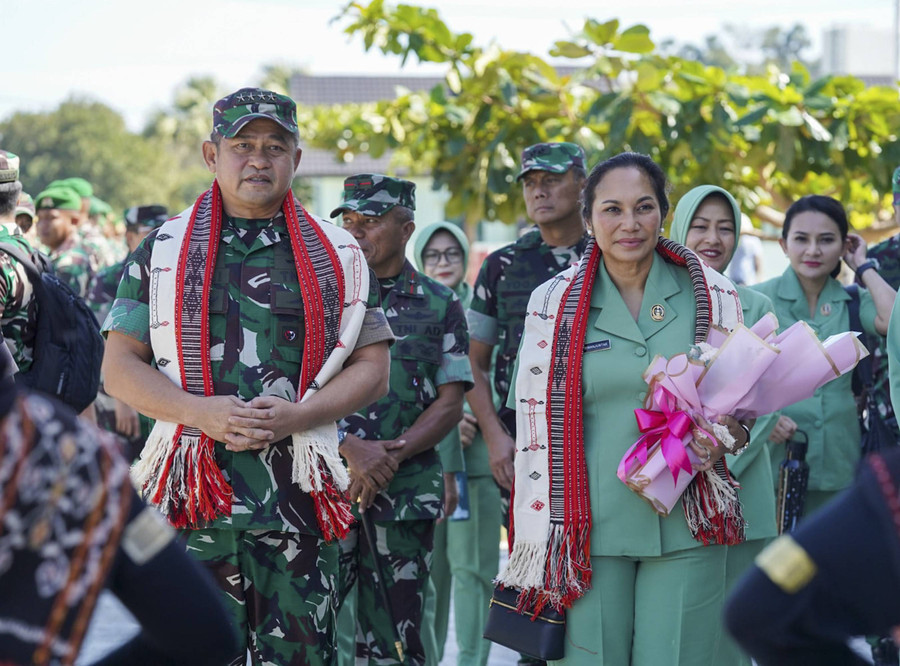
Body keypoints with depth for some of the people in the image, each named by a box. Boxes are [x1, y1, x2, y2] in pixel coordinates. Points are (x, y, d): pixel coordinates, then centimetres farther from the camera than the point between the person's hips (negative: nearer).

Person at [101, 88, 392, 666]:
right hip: (194, 488, 0)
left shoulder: (337, 256, 10)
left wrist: (294, 415, -9)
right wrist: (202, 412, -11)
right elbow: (119, 368, 6)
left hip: (299, 491, 0)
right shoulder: (164, 249, 9)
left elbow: (372, 370, 8)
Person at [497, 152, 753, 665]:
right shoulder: (554, 302, 4)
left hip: (685, 526, 1)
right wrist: (541, 540, 3)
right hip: (590, 528, 0)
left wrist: (721, 439, -9)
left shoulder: (712, 295, 5)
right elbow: (536, 422, 7)